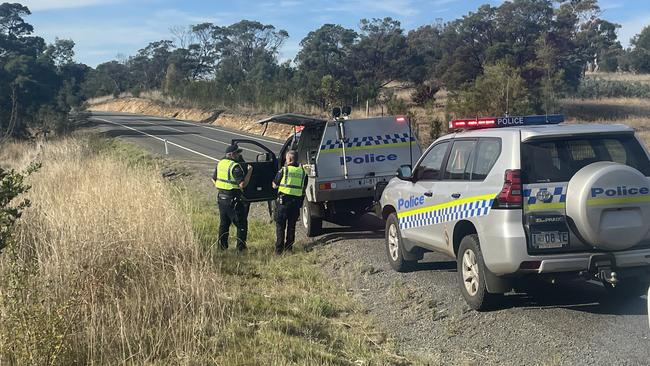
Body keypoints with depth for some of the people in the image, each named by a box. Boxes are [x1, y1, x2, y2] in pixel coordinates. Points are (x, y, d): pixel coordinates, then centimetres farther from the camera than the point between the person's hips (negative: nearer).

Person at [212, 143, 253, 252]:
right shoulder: (235, 166, -19)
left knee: (224, 223, 18)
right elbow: (242, 184, -24)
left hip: (221, 197, 8)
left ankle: (222, 245, 22)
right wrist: (249, 171, -16)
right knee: (241, 224, 3)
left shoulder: (220, 163, 7)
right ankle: (241, 247, 3)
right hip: (233, 200, -8)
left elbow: (214, 179, 17)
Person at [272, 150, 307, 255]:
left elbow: (274, 185, 3)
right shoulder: (302, 172, 8)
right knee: (291, 226, 13)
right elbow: (304, 189, 10)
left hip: (284, 200, -4)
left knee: (280, 225, 2)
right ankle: (288, 248, 15)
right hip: (297, 201, 4)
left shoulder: (284, 170, -5)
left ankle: (279, 249, -2)